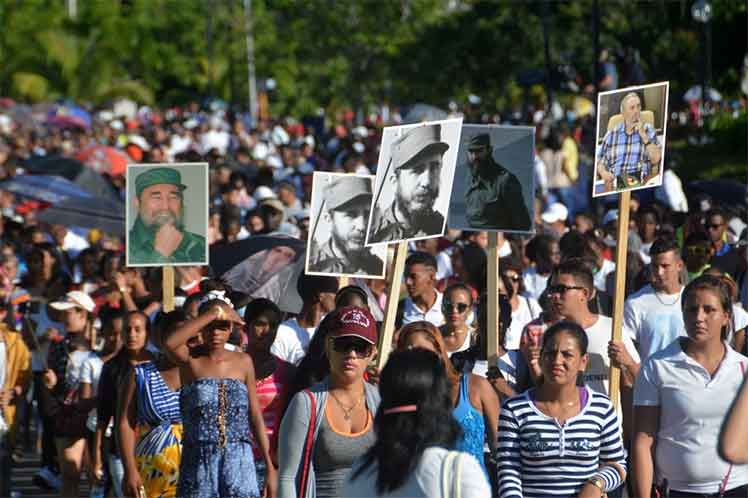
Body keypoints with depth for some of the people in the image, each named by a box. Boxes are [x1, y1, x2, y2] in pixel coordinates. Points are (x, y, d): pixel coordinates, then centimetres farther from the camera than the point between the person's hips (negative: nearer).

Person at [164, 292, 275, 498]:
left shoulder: (243, 362, 7)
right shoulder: (190, 360, -1)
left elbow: (256, 418, 9)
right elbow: (170, 343, -26)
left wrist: (270, 467, 6)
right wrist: (213, 313, -20)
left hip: (238, 461, 2)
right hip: (199, 461, -2)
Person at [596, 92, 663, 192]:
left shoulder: (648, 130, 14)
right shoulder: (612, 134, 16)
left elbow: (655, 159, 3)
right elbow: (600, 161, 14)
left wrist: (643, 135, -2)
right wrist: (603, 172, -8)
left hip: (641, 180, 0)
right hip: (616, 180, 0)